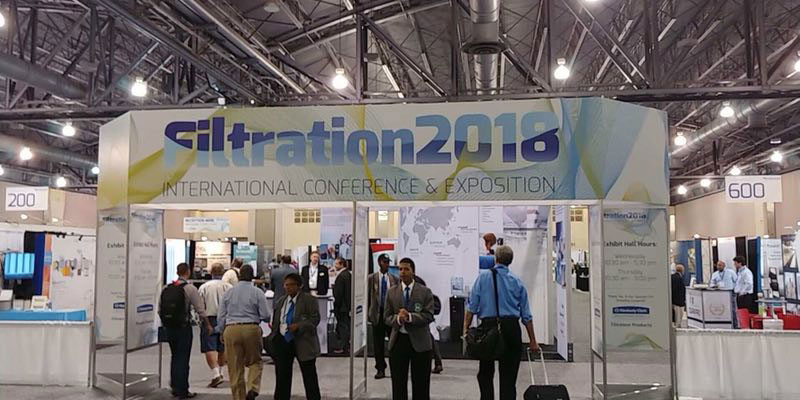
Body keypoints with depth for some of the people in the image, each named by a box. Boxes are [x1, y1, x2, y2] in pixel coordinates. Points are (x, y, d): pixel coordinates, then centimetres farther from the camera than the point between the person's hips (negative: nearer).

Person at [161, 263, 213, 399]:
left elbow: (160, 309, 8)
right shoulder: (190, 288, -10)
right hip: (183, 327, -5)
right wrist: (208, 325, 3)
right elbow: (200, 310, -10)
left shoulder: (166, 288, 4)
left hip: (169, 327, 5)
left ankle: (175, 387, 26)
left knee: (175, 357, 19)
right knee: (183, 358, 2)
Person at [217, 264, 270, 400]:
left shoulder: (228, 292, 5)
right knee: (255, 361, 15)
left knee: (235, 367, 9)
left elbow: (221, 316, 7)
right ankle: (252, 388, -7)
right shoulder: (257, 292, -3)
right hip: (251, 329, -2)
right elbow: (266, 316, -5)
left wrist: (222, 332, 21)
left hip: (231, 329, 2)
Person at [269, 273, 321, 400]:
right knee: (282, 375, 8)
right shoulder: (280, 302, 13)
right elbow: (275, 321, 19)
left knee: (309, 375, 5)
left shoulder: (309, 300, -5)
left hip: (303, 342, -4)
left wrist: (298, 326, -23)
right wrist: (273, 337, 8)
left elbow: (315, 319, -11)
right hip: (282, 341, 4)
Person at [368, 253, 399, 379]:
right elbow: (367, 296, 3)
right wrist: (368, 313, -1)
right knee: (378, 343, 5)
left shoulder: (394, 279, 4)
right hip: (378, 313, 0)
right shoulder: (371, 278, 0)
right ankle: (380, 369, 15)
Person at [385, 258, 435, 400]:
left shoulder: (425, 292, 0)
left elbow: (429, 316, -9)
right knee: (398, 383, 8)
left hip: (419, 342, -2)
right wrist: (398, 318, -19)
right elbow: (387, 317, 3)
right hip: (398, 340, 2)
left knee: (421, 384, 6)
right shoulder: (391, 292, 7)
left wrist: (410, 317, -23)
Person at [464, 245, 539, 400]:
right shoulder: (517, 281, 8)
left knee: (485, 373, 12)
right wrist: (533, 341, 15)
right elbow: (526, 315, 9)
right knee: (508, 375, 8)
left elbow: (472, 306, -5)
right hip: (511, 329, 1)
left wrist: (466, 329, 0)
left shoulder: (483, 276, 1)